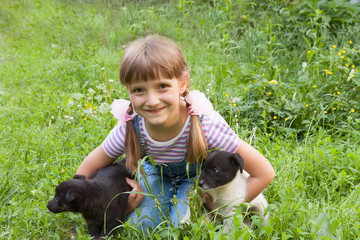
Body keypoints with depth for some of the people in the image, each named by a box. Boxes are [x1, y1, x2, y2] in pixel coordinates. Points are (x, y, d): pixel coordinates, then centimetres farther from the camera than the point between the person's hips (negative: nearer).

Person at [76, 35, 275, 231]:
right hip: (157, 172, 2)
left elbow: (264, 174, -30)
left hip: (198, 175, -1)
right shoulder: (130, 128, -32)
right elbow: (85, 172, -15)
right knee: (142, 225, -18)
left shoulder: (206, 124, -40)